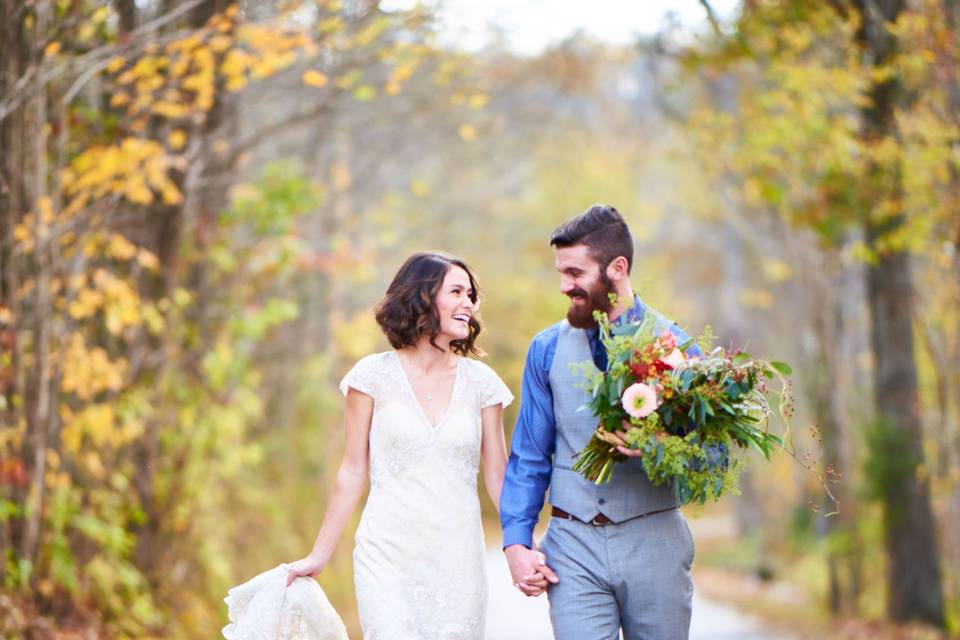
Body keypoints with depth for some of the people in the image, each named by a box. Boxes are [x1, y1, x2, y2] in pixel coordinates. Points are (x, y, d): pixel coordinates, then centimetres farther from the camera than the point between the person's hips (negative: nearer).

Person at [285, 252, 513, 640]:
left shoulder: (480, 381, 7)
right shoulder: (374, 375, 1)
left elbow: (497, 475, 7)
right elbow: (353, 472, 5)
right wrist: (317, 557, 5)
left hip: (458, 560, 2)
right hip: (389, 558, -2)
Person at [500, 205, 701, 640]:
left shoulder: (673, 345, 0)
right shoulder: (547, 349, 7)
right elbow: (529, 456, 9)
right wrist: (516, 541, -1)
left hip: (653, 541, -1)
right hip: (574, 543, 1)